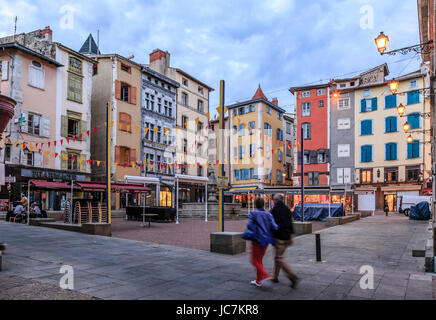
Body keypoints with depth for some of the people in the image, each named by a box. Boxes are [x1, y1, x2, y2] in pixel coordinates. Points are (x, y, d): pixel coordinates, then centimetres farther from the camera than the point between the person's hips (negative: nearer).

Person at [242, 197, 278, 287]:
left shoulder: (253, 213, -8)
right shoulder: (268, 214, 3)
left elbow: (249, 225, -18)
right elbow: (274, 227, -6)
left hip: (257, 240, -5)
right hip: (266, 240, 6)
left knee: (254, 260, 4)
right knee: (259, 260, 17)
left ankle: (265, 275, -14)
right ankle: (258, 280, 21)